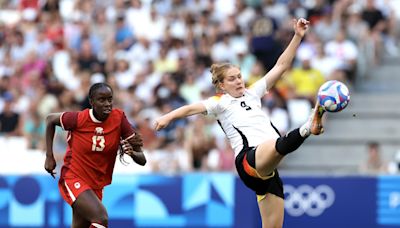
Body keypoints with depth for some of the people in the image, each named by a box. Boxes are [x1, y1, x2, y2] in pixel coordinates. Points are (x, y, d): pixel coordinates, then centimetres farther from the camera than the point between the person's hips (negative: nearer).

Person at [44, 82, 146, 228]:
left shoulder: (119, 118, -8)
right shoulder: (79, 119, -16)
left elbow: (142, 160, -6)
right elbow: (50, 119, 5)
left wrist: (132, 152, -30)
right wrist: (49, 156, 1)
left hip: (97, 186, 5)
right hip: (73, 179, -5)